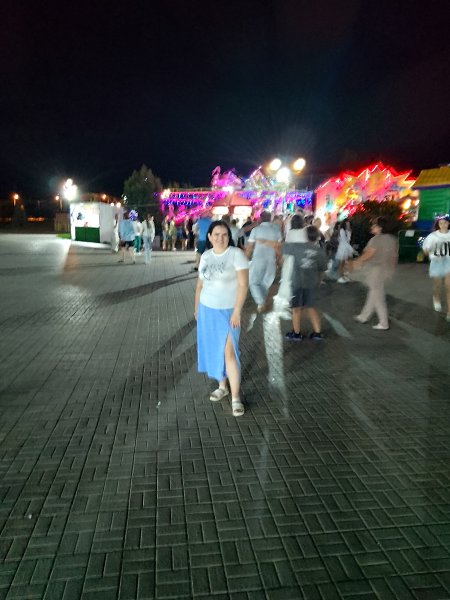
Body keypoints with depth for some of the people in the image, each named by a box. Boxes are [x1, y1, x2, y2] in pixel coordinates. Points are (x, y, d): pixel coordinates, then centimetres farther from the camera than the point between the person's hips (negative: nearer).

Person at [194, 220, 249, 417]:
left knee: (229, 353, -8)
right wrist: (196, 306, 13)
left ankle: (236, 397, 2)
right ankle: (222, 387, 29)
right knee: (214, 350, 12)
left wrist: (237, 311, -19)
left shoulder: (236, 254, -12)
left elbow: (243, 284, -15)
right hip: (207, 310, 5)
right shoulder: (205, 256, 4)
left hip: (227, 311, -5)